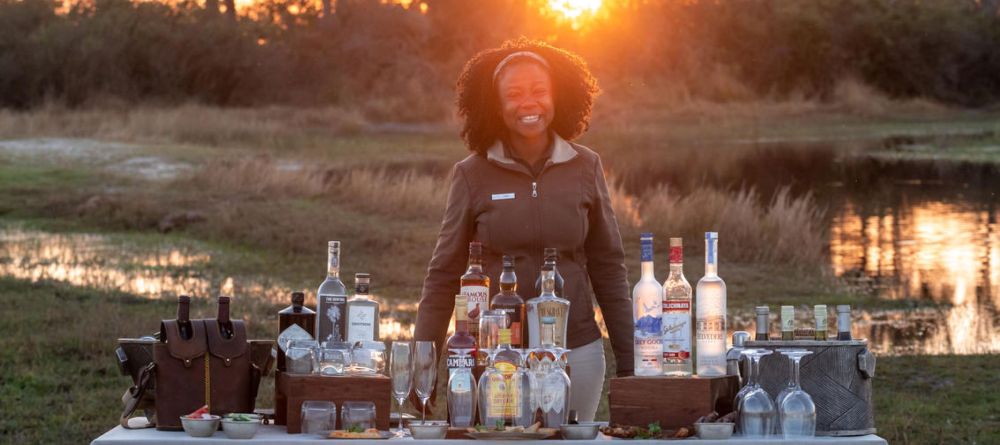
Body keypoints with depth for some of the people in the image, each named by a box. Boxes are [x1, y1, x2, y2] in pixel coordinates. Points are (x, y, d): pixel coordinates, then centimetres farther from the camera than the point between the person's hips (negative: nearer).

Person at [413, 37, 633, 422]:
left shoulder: (585, 168, 1)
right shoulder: (472, 175, -3)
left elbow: (608, 269, 6)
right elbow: (443, 275, 1)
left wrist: (628, 361, 6)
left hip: (577, 352, 1)